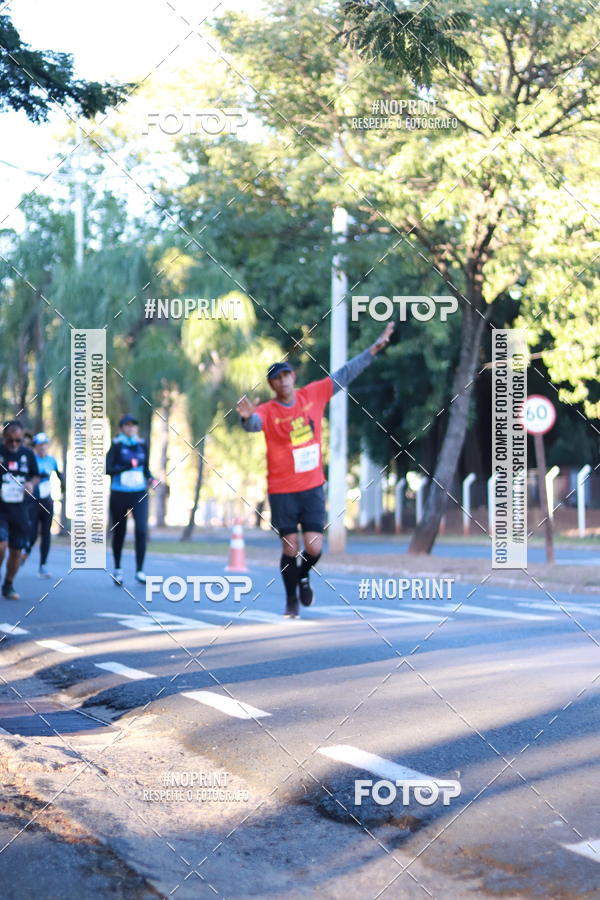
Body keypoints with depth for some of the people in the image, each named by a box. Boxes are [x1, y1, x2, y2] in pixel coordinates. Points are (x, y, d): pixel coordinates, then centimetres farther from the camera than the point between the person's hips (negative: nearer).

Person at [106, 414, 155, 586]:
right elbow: (108, 469, -12)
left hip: (139, 494, 2)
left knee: (142, 530, -14)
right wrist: (128, 466, -23)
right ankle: (117, 569, 26)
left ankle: (139, 571, -10)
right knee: (119, 533, 8)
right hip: (119, 494, -2)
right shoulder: (116, 445, -4)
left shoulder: (142, 445, 7)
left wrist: (150, 479, -1)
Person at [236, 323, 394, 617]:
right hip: (282, 490, -2)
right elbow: (253, 424, -30)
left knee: (314, 548, -4)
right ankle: (291, 599, 22)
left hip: (313, 486, 2)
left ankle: (303, 576, 30)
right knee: (290, 549, -1)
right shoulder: (267, 411, -10)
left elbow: (345, 374, 8)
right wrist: (247, 417, -54)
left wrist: (374, 348, 9)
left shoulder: (313, 394, 1)